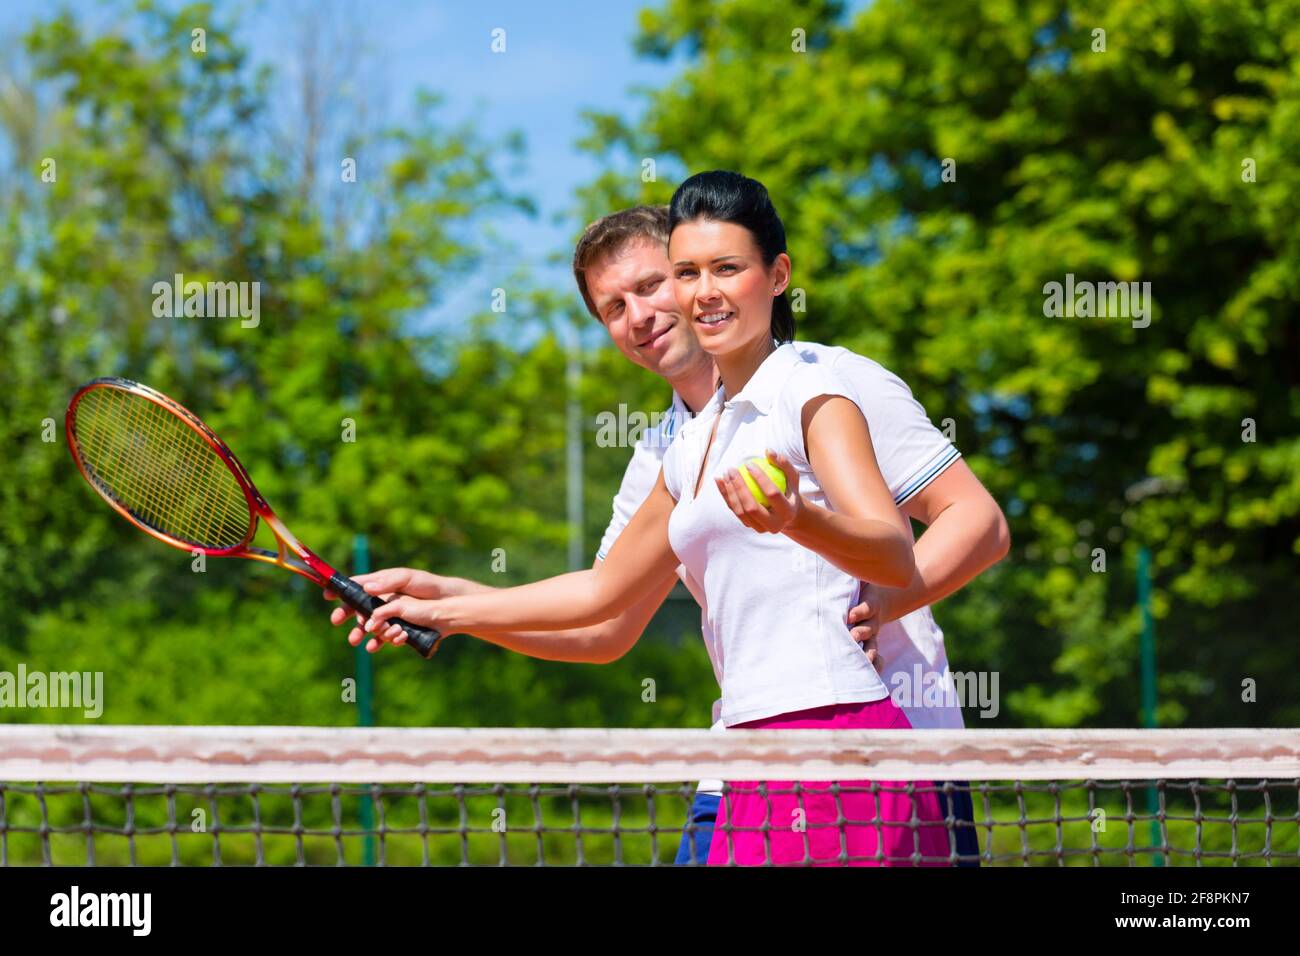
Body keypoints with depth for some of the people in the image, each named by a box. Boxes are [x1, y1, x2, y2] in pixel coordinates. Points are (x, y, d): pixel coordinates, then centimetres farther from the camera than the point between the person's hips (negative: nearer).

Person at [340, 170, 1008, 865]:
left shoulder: (813, 394, -4)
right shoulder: (690, 449, 20)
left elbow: (897, 558, -18)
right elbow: (606, 589, 32)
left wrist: (794, 519, -37)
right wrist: (443, 612, 33)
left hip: (833, 725, -7)